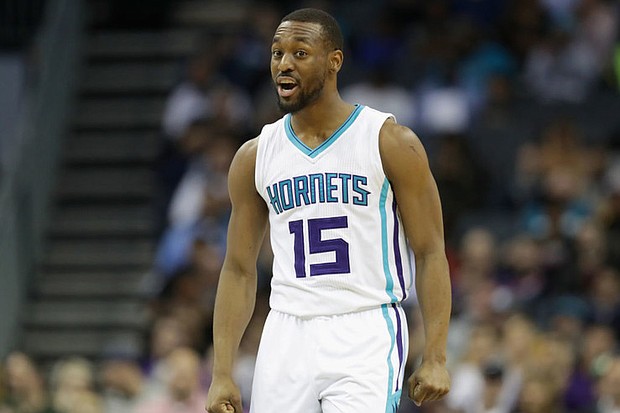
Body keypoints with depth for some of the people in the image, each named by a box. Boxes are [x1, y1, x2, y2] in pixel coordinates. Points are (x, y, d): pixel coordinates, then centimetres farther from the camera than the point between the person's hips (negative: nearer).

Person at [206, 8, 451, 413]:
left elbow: (431, 253, -3)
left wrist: (435, 357, -11)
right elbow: (239, 270, 12)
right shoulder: (255, 157, 9)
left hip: (365, 336, -4)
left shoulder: (391, 143, -2)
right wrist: (222, 373, 5)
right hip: (287, 335, 4)